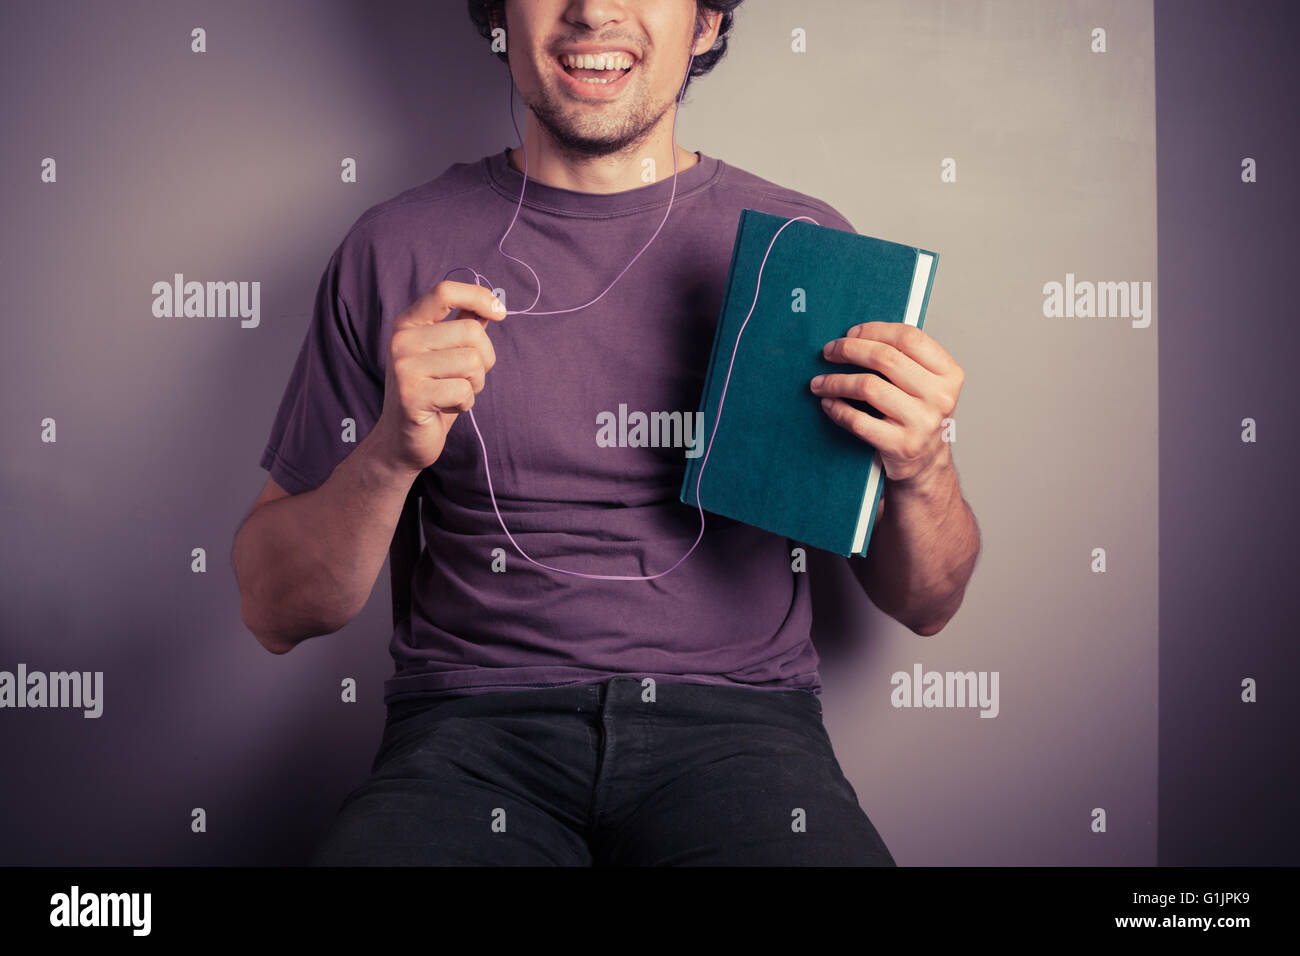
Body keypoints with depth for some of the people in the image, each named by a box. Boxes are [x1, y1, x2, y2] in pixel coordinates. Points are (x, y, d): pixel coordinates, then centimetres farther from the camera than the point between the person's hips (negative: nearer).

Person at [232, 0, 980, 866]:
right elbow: (276, 613, 4)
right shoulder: (398, 250, 5)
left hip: (732, 714, 1)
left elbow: (924, 603, 9)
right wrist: (390, 453, -14)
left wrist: (923, 470, -13)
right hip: (476, 719, 0)